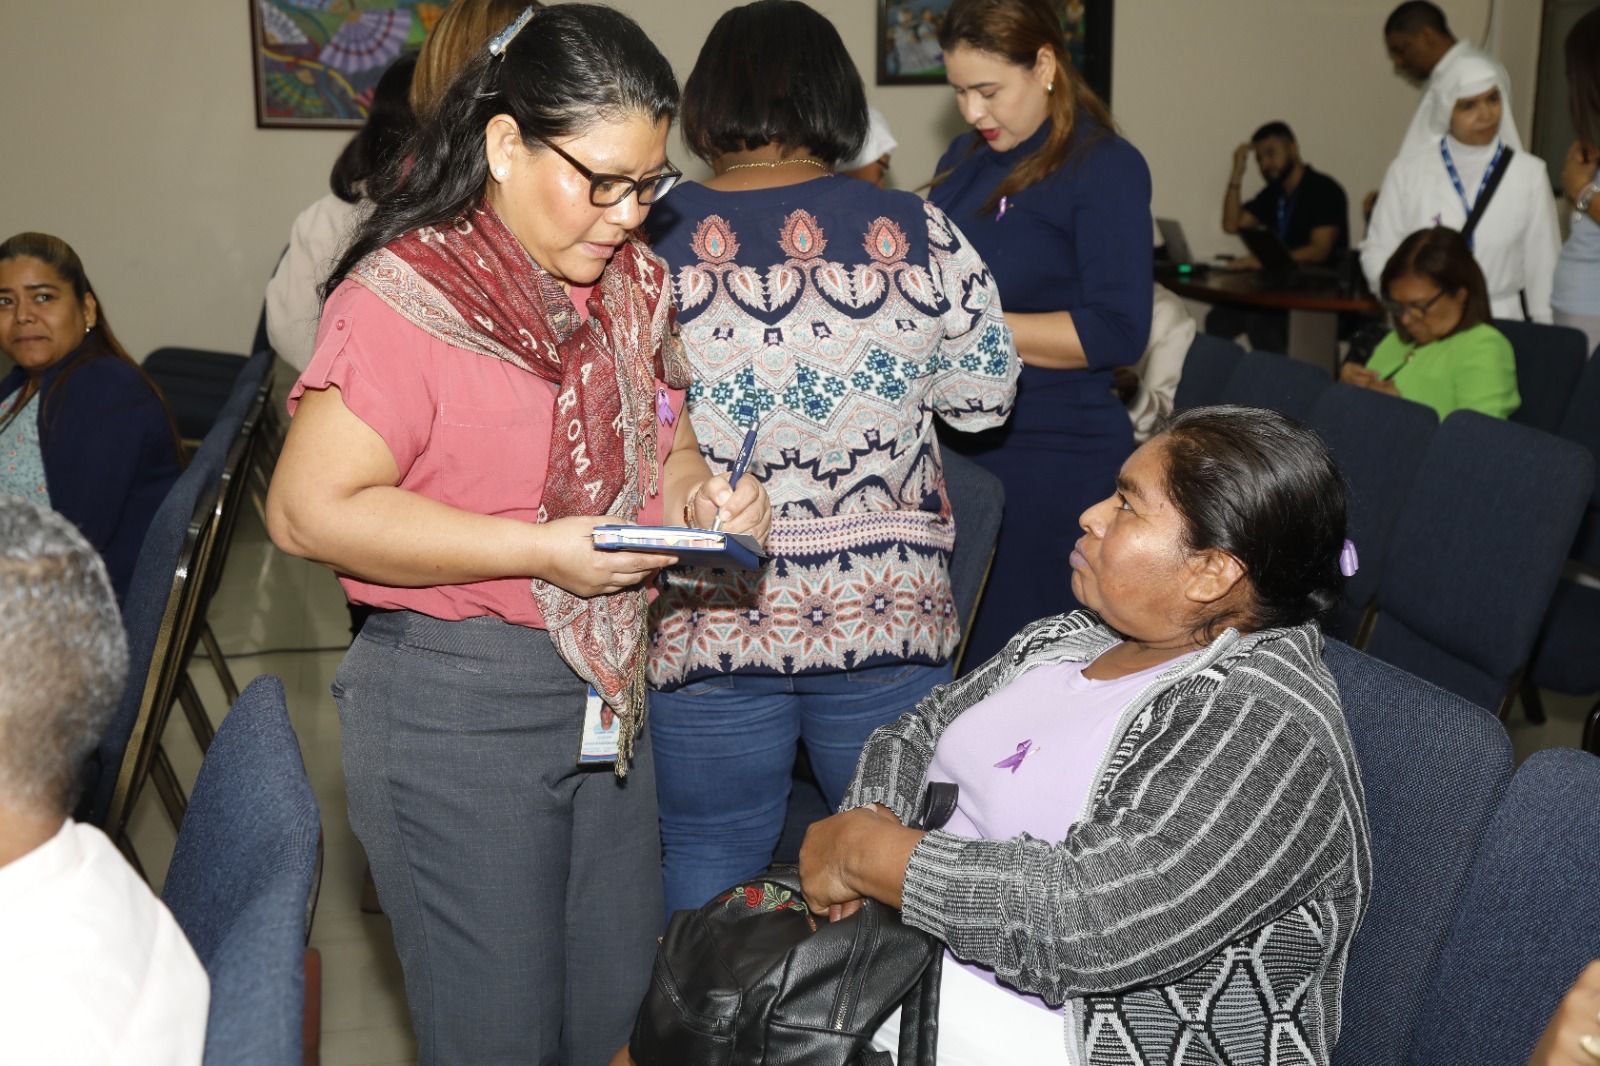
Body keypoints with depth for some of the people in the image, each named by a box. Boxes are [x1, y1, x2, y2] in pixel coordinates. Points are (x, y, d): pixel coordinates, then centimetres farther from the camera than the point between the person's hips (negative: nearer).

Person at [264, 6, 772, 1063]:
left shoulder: (631, 280, 6)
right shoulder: (406, 296, -17)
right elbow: (309, 509, -20)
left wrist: (699, 493, -3)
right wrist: (543, 552, -22)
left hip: (611, 686, 7)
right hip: (459, 704, -7)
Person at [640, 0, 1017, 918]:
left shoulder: (651, 241, -8)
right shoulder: (919, 234, -7)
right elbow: (986, 396, 3)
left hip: (705, 620, 0)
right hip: (885, 612, 1)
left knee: (709, 861, 16)